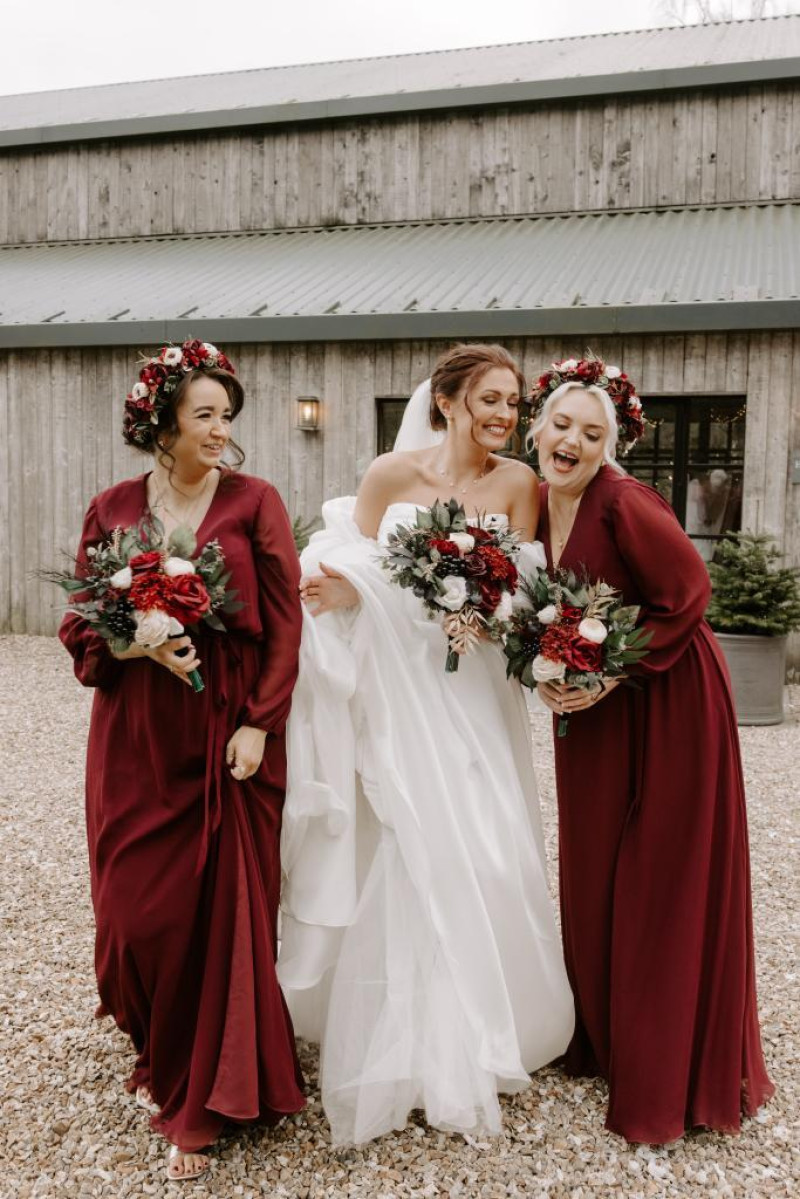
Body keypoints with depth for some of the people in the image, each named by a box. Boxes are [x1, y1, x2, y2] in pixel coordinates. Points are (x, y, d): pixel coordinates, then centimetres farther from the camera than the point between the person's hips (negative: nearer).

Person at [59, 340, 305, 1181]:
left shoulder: (254, 502, -1)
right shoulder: (113, 509, 5)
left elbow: (285, 624, -4)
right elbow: (81, 627, 7)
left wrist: (259, 724, -11)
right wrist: (140, 648, -13)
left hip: (228, 735, -2)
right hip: (138, 737, 2)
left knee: (222, 912, 1)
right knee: (138, 908, 7)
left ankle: (200, 1104, 19)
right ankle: (159, 1056, 38)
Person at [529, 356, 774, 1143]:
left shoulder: (624, 504, -22)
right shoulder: (535, 504, 1)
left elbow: (687, 597, -18)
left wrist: (614, 673, -20)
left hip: (666, 702, -7)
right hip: (591, 706, 7)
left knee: (663, 883, 3)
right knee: (593, 872, 16)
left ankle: (669, 1076, 21)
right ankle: (601, 1039, 37)